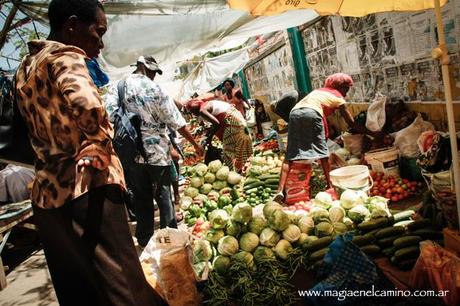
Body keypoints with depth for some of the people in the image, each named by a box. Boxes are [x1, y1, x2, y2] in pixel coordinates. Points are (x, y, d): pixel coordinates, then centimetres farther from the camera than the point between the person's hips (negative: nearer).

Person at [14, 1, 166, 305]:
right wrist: (103, 155, -17)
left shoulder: (26, 66, 17)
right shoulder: (65, 57, -9)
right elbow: (88, 108, -29)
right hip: (85, 189, -9)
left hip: (47, 192, 9)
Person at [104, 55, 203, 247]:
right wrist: (194, 144, 3)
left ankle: (145, 240, 25)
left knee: (141, 198, 15)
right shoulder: (154, 89, -6)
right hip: (157, 152, -3)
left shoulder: (116, 89, 2)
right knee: (164, 197, 9)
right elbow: (176, 121, -6)